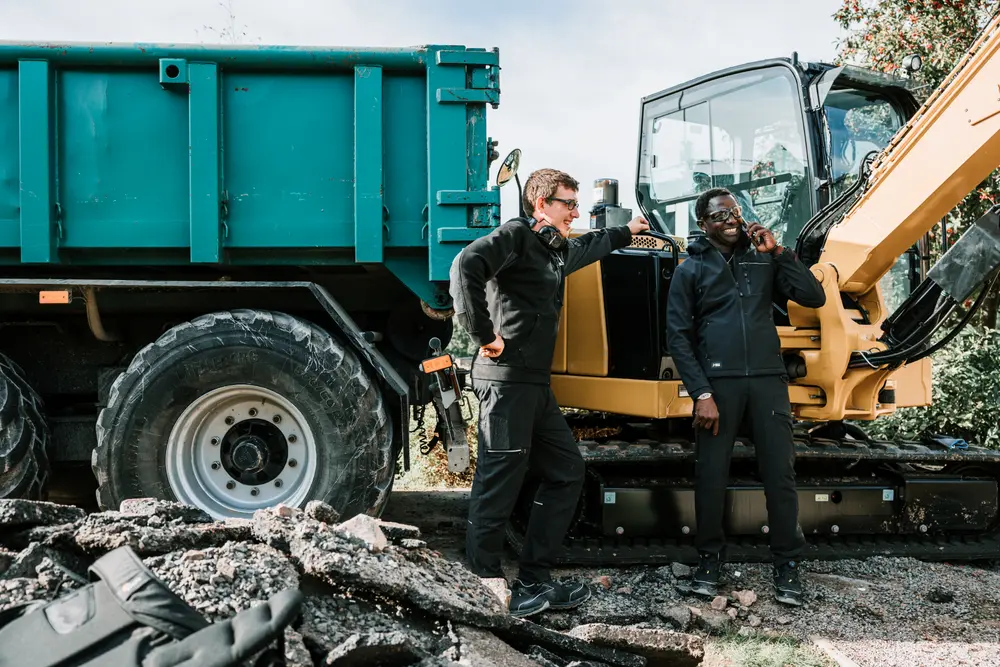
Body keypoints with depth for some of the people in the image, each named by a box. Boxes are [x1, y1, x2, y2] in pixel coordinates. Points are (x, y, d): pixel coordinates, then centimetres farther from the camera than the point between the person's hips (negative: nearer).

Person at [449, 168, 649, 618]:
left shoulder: (558, 250, 23)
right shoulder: (516, 235, -6)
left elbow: (590, 247, 48)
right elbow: (466, 265, -24)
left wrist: (626, 232, 61)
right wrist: (484, 335, -22)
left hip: (535, 386, 10)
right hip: (506, 381, -10)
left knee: (566, 472, 12)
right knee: (498, 486, -7)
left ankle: (532, 582, 18)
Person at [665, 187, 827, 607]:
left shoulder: (763, 260, 13)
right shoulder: (691, 270, 7)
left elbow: (814, 298, 4)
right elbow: (678, 336, 1)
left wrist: (777, 252, -3)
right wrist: (701, 393, -8)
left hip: (768, 379, 2)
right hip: (717, 382, -1)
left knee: (780, 474, 2)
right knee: (711, 474, 2)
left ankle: (787, 565, 13)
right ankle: (710, 559, 18)